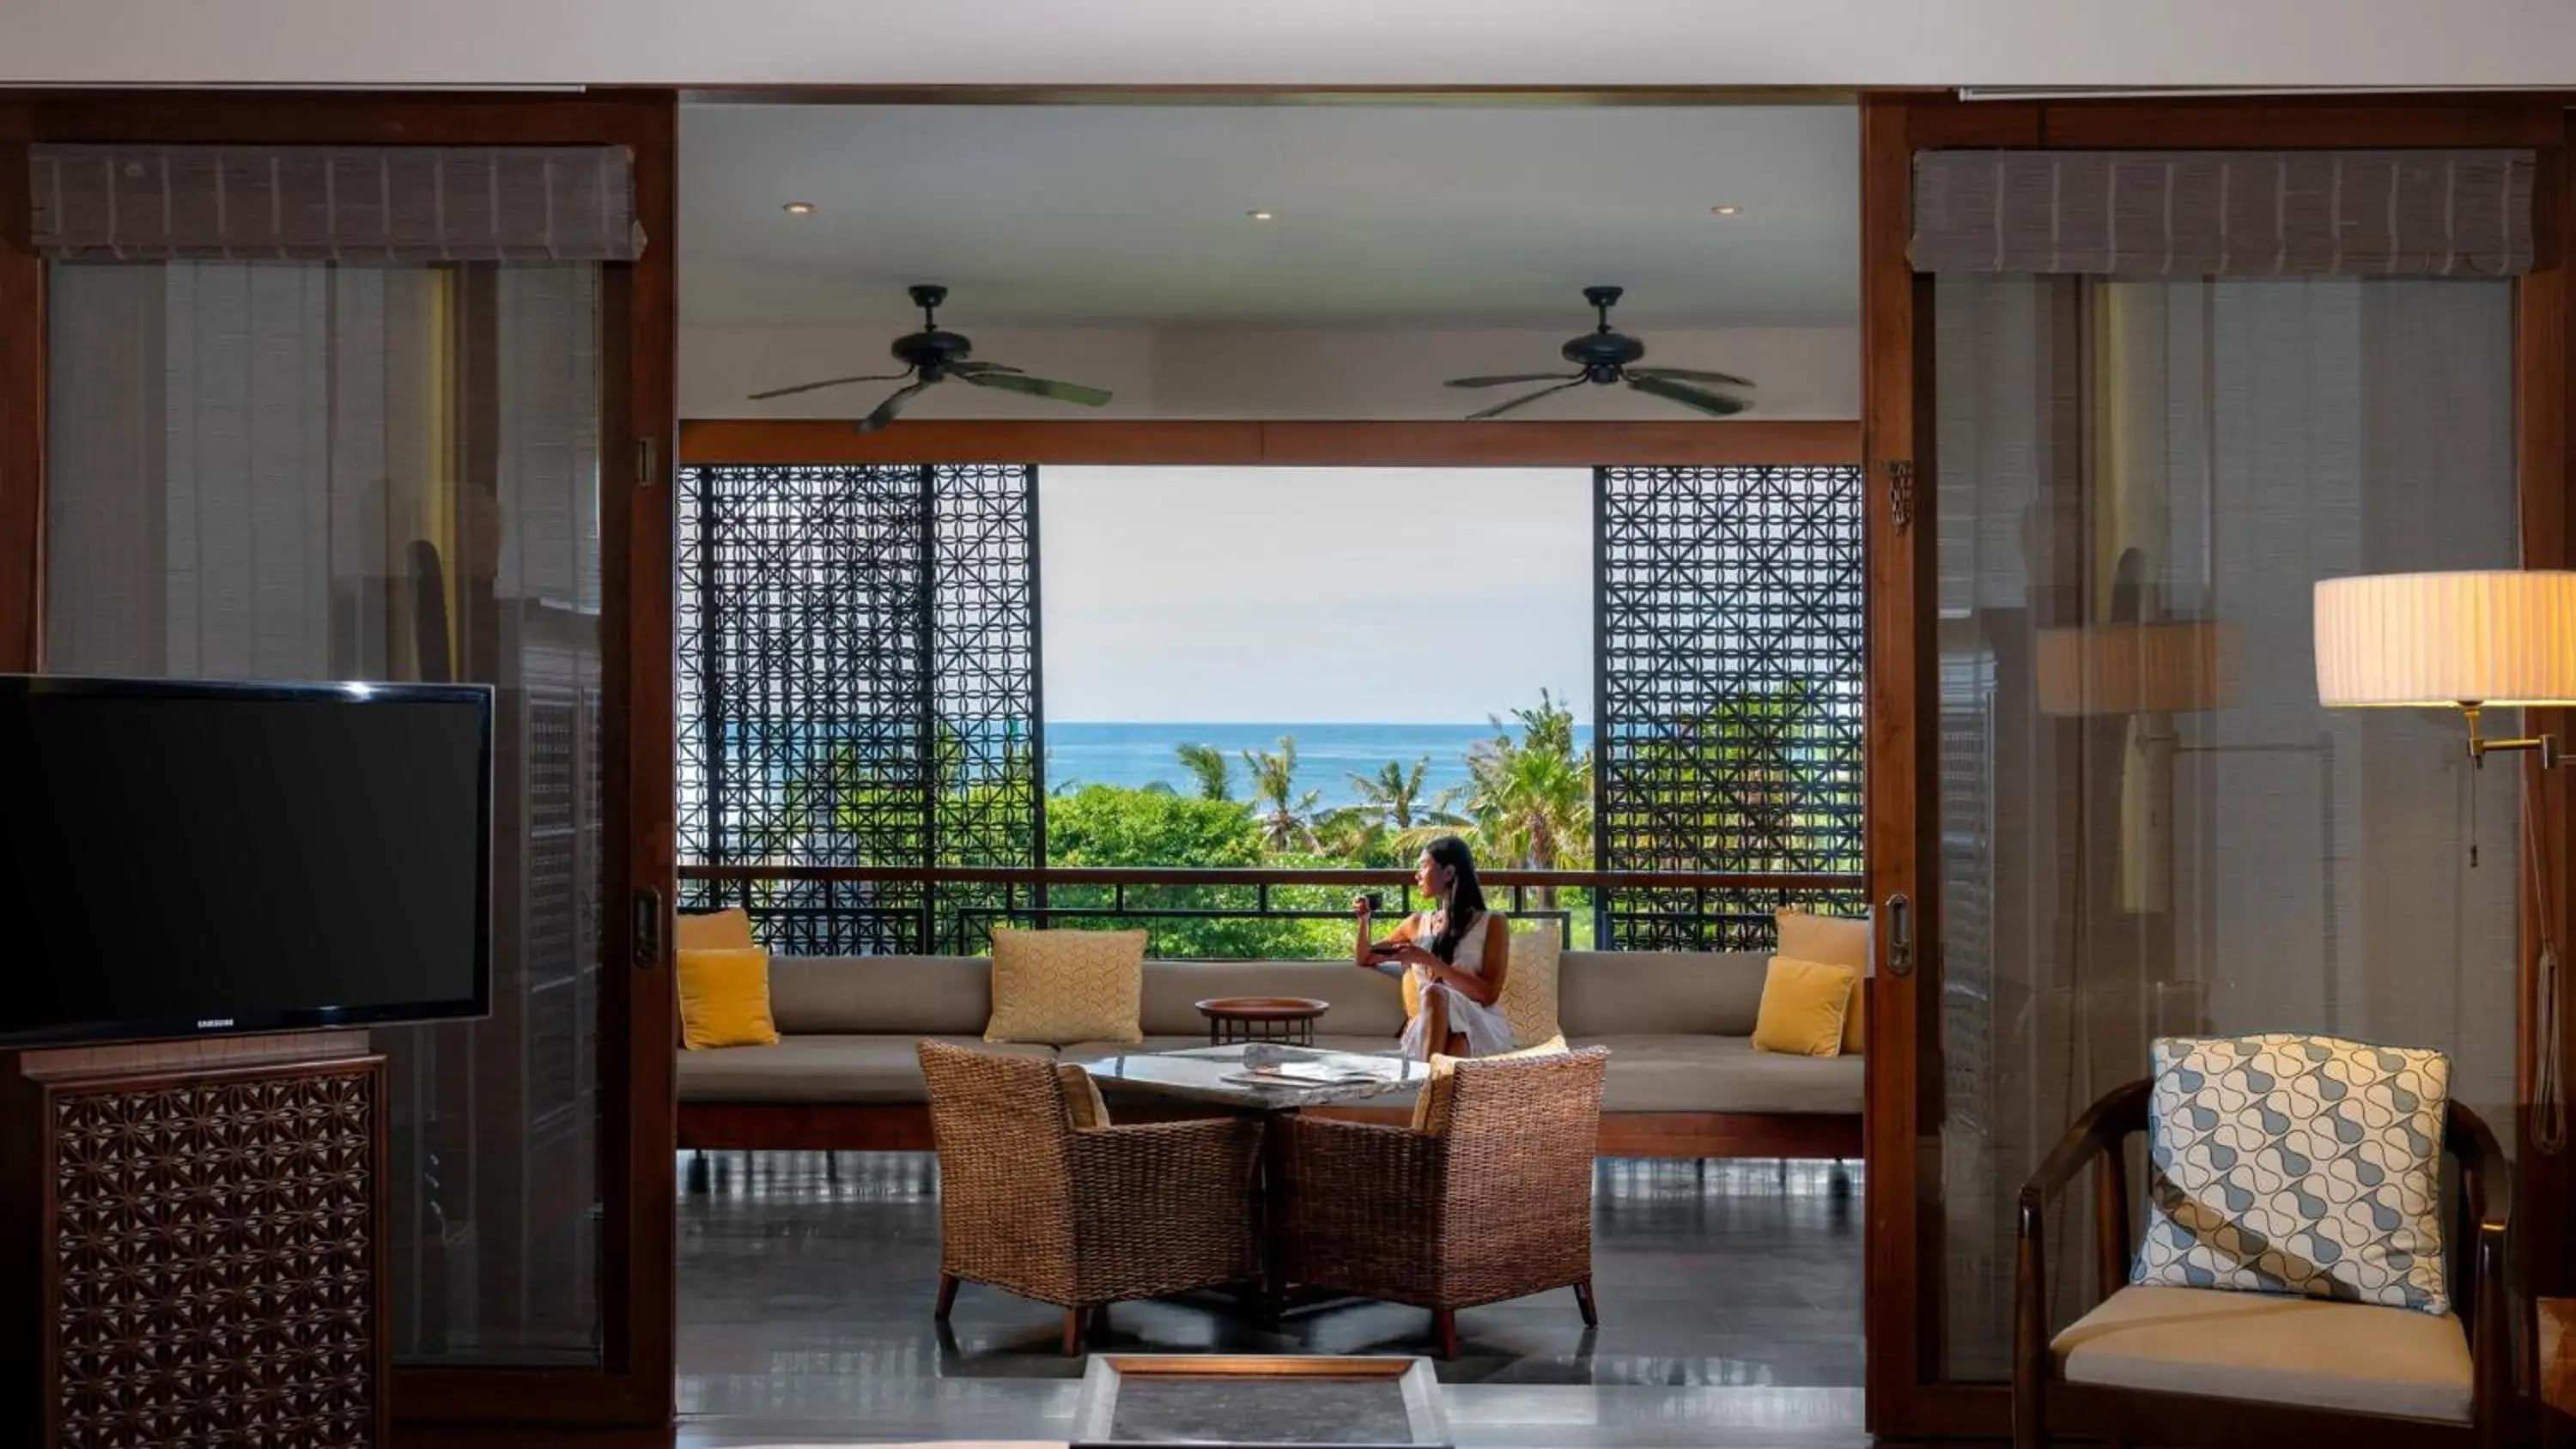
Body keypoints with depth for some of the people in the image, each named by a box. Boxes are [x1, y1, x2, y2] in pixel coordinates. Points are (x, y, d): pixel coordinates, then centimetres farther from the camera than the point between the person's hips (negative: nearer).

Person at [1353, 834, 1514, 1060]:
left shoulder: (1492, 923, 5)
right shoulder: (1417, 923, 21)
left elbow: (1488, 995, -8)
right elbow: (1366, 959, 35)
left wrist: (1428, 960, -14)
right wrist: (1364, 921, 13)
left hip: (1484, 1031, -3)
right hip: (1428, 1031, 3)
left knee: (1435, 993, -37)